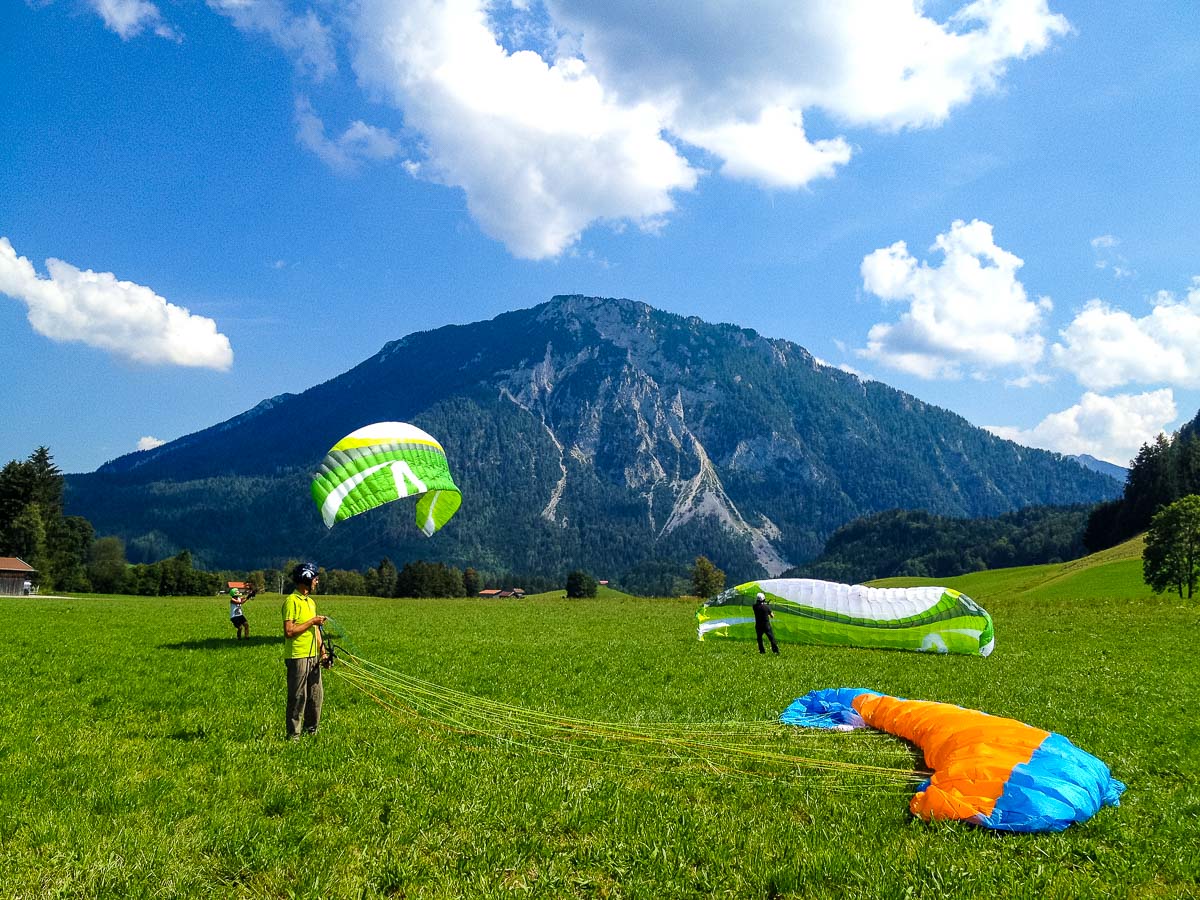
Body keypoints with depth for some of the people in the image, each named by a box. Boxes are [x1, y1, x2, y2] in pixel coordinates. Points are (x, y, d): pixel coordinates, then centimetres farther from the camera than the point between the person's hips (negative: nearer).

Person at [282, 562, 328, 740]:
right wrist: (312, 621, -16)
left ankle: (311, 729, 24)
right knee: (298, 697, -2)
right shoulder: (292, 601, -12)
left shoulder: (311, 601, 16)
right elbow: (289, 631, -19)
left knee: (316, 695, 12)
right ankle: (293, 734, 7)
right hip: (297, 657, -8)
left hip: (313, 656, 8)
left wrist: (322, 648, 12)